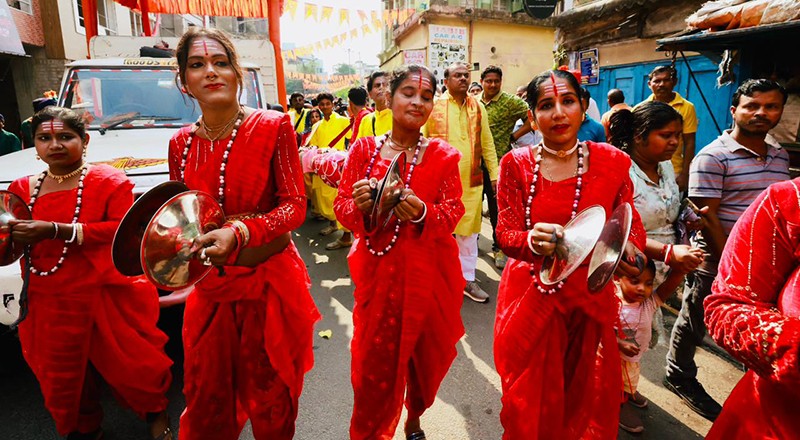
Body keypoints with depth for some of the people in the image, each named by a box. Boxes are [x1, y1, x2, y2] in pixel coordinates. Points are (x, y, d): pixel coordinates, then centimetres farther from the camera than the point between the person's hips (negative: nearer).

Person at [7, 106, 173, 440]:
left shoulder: (109, 181, -7)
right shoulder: (22, 189, 8)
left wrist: (57, 231, -24)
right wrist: (13, 239, -8)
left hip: (107, 299, -4)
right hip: (49, 306, 5)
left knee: (126, 363, 8)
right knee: (64, 376, 18)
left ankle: (155, 412, 35)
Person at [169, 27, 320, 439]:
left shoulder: (273, 126, -11)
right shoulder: (181, 143, 2)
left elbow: (294, 205, -15)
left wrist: (239, 232, -29)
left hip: (269, 280, -3)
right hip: (210, 286, 4)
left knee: (269, 395, 16)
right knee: (206, 396, 20)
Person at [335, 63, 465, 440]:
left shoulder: (443, 156, 1)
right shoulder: (364, 149, 0)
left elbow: (453, 213, -4)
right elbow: (342, 207, 0)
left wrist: (422, 213, -25)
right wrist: (360, 205, -23)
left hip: (428, 270, 1)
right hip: (377, 268, 0)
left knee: (425, 354, 15)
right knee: (374, 359, 6)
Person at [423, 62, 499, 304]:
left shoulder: (478, 107, 10)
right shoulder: (433, 107, 0)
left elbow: (487, 143, 12)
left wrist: (495, 173, 8)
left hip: (471, 179, 3)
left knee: (469, 231, 9)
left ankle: (467, 279, 21)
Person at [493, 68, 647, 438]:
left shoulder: (612, 161, -4)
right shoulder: (516, 164, -5)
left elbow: (632, 225, 2)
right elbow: (505, 235, -7)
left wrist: (630, 252, -20)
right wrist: (533, 241, -29)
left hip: (591, 297, 1)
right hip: (530, 296, 0)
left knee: (586, 401, 17)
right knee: (529, 402, 13)